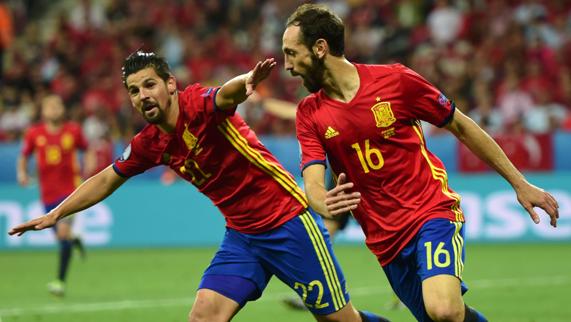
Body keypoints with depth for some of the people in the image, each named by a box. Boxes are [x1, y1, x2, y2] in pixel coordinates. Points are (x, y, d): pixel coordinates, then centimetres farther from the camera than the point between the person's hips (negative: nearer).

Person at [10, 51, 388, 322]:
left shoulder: (198, 104, -17)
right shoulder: (150, 144, 3)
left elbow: (225, 96, -41)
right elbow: (106, 180, 19)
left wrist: (245, 83, -64)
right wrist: (55, 215, 18)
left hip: (288, 221, -6)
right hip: (241, 236, 6)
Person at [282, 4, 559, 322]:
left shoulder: (395, 80, -8)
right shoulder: (309, 114, 0)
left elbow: (462, 128, 2)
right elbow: (313, 184, -11)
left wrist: (520, 184, 5)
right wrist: (326, 205, -36)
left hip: (433, 212, -4)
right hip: (386, 239, 4)